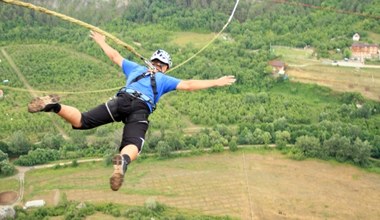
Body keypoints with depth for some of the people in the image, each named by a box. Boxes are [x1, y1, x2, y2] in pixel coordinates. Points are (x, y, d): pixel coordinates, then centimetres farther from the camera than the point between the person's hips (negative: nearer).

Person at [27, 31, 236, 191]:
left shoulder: (136, 68, 35)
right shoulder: (165, 79, 28)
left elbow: (114, 56, 45)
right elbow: (189, 85, 20)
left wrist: (101, 41, 63)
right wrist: (217, 82, 26)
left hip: (121, 101, 2)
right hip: (141, 111, -2)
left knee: (81, 121, -3)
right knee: (132, 145, -21)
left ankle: (54, 106, -30)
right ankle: (123, 160, -57)